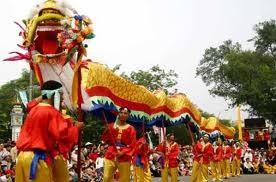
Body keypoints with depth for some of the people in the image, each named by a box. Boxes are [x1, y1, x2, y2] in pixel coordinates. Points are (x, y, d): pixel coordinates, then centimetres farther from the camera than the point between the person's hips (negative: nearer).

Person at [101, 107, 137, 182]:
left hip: (124, 158, -2)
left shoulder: (131, 129, 3)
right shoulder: (112, 126, 11)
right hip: (110, 155, 2)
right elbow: (105, 140, 8)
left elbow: (132, 145, -2)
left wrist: (123, 152, -14)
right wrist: (106, 131, -10)